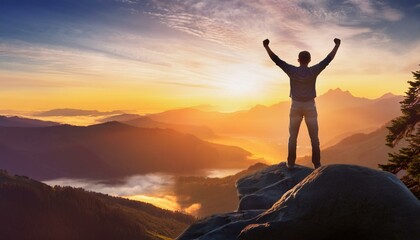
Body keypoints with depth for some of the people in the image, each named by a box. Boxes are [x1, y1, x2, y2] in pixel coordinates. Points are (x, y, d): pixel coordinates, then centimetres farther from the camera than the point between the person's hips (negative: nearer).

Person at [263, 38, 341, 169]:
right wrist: (337, 45, 12)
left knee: (293, 136, 8)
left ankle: (291, 163, 7)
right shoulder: (313, 71, -8)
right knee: (314, 137, 6)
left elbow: (276, 59, -5)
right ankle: (317, 163, 7)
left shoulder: (292, 71, -7)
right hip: (310, 107, 0)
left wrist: (266, 46, 2)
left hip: (296, 106, 0)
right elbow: (328, 59, 2)